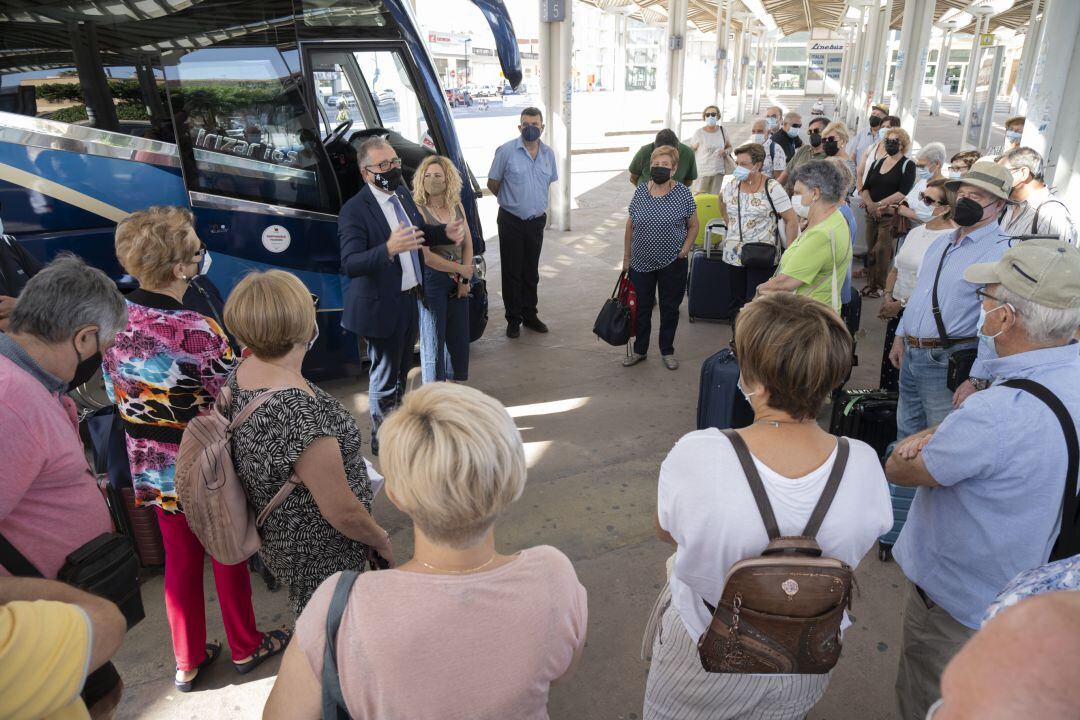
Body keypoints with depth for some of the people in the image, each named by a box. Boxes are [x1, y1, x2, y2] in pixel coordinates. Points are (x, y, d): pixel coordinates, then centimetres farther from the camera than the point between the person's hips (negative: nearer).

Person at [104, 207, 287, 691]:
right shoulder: (199, 332, -28)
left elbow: (116, 394, 4)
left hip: (148, 463, 6)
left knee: (179, 558, 21)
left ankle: (188, 661, 38)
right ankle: (245, 648, 37)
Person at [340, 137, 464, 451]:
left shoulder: (402, 194, 5)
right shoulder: (354, 210, -20)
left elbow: (418, 231, 20)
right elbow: (350, 264, -29)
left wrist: (445, 233, 0)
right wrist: (388, 249, -45)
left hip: (411, 300, 8)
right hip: (382, 306, -8)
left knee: (401, 371, 24)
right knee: (383, 378, 7)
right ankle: (381, 441, 26)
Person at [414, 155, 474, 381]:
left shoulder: (456, 206, 7)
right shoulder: (418, 210, -11)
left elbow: (468, 244, 7)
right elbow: (425, 255, -17)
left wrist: (465, 279, -4)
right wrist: (460, 270, -11)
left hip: (459, 279, 6)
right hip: (432, 280, -6)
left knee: (459, 335, 12)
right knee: (434, 337, 1)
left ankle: (458, 382, 29)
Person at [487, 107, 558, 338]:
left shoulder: (549, 153, 4)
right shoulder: (506, 151, -11)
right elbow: (492, 183, -2)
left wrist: (535, 202, 15)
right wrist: (510, 200, 9)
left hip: (537, 221, 4)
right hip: (511, 221, -4)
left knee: (531, 272, 14)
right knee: (512, 272, 4)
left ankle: (530, 315, 26)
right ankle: (513, 319, 14)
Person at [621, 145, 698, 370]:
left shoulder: (683, 194, -6)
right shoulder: (640, 192, 0)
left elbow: (693, 226, 2)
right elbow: (630, 227, 7)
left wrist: (684, 250, -10)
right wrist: (626, 256, 8)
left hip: (672, 263, -2)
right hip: (641, 263, 2)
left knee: (670, 308, 10)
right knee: (642, 307, 12)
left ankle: (667, 351, 27)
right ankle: (639, 350, 28)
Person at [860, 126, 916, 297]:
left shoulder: (908, 165, 1)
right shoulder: (877, 164, 16)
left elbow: (903, 192, -12)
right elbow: (865, 188, 7)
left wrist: (880, 204, -20)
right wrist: (870, 204, -13)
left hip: (891, 214, -5)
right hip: (872, 213, 5)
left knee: (882, 250, -10)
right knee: (871, 249, 5)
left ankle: (880, 286, -1)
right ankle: (870, 283, 12)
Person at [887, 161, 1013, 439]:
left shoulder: (1003, 252, -16)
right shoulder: (941, 242, 12)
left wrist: (977, 379, -24)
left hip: (948, 362, -8)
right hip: (910, 354, 8)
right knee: (906, 433, 21)